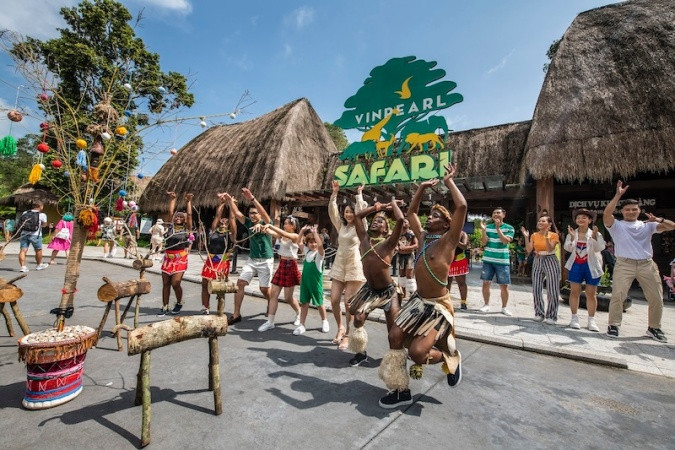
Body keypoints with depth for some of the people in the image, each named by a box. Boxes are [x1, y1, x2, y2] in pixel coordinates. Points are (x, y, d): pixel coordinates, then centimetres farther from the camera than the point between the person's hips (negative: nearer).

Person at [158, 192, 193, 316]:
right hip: (168, 258, 4)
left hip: (180, 259, -4)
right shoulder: (170, 226, 9)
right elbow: (170, 212, 4)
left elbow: (189, 215, -6)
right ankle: (165, 307, 18)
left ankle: (179, 303, 18)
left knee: (175, 283, -8)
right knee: (166, 283, 7)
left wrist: (189, 201, -8)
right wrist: (172, 199, 6)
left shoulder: (186, 229, 1)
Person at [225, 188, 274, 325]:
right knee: (240, 283, -4)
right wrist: (230, 200, -17)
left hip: (265, 261, -5)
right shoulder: (249, 223, 4)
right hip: (252, 260, 5)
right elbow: (237, 213, -3)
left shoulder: (266, 223, -11)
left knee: (264, 289, 3)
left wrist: (252, 198, -42)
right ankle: (236, 314, 5)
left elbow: (264, 213, -31)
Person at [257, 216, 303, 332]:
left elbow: (283, 233, -28)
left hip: (291, 266, -6)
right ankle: (270, 322, 9)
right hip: (281, 265, 6)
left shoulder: (295, 236, -9)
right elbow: (270, 232, -6)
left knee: (288, 297, 3)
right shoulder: (281, 236, 9)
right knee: (273, 294, 2)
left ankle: (299, 313, 31)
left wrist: (270, 225, -32)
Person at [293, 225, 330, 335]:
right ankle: (302, 325, 14)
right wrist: (302, 231, -3)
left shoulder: (320, 253, -12)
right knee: (304, 303, 6)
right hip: (305, 281, 5)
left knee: (319, 303, 10)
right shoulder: (307, 252, 6)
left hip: (316, 282, -5)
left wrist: (315, 233, -32)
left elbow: (320, 245, -34)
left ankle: (324, 321, 33)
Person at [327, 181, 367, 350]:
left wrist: (359, 194, -6)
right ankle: (340, 328, 26)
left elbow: (361, 211, -14)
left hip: (354, 267, -4)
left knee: (349, 303, -3)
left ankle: (347, 335, 11)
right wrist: (334, 193, -3)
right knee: (334, 300, 2)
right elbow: (332, 211, 3)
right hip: (339, 266, 5)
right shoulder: (340, 226, 12)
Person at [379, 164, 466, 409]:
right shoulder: (422, 237, 6)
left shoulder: (448, 240, -12)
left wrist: (449, 181, -13)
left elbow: (462, 207, -24)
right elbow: (411, 212, 18)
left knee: (417, 352, -16)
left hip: (439, 306, -7)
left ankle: (451, 358, 17)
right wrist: (422, 188, 11)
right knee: (395, 336, -2)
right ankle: (401, 391, 15)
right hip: (418, 301, 7)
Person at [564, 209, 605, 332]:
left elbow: (599, 248, -15)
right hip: (576, 265, 1)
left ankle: (591, 320, 13)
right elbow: (568, 249, -9)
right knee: (574, 292, 3)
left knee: (591, 294, 5)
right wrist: (572, 237, -22)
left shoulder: (595, 234, -1)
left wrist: (594, 236, -27)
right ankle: (574, 318, 12)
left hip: (591, 266, -1)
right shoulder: (572, 234, 2)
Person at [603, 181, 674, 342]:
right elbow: (606, 213, -14)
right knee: (617, 295, -12)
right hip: (624, 264, -4)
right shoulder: (616, 225, 5)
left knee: (656, 298, 9)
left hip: (647, 264, 4)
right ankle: (613, 325, -1)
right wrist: (618, 195, -16)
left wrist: (659, 219, -14)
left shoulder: (647, 225, 16)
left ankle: (654, 328, 26)